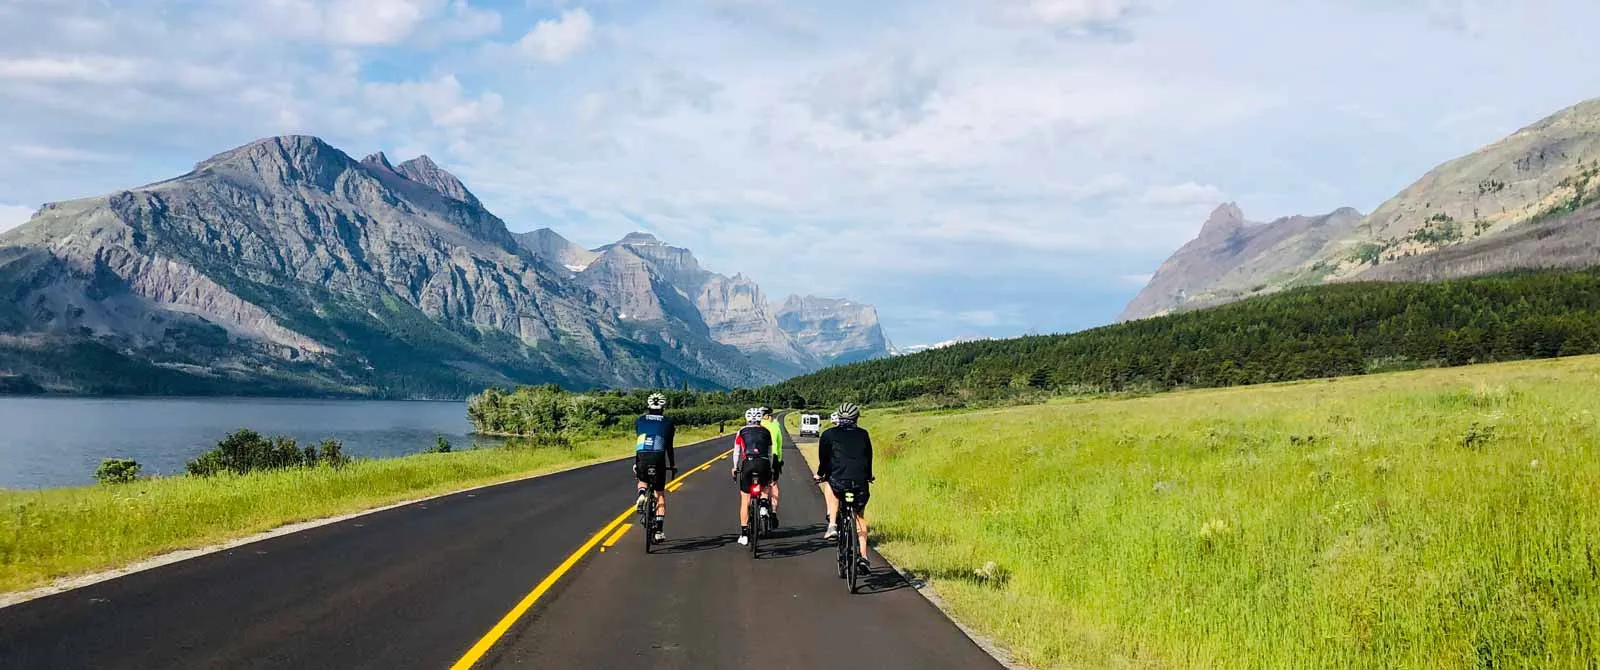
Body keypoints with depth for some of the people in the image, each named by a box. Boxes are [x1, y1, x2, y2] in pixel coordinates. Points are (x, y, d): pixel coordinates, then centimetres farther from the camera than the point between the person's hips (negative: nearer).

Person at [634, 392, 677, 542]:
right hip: (658, 458, -1)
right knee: (660, 495, 13)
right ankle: (659, 531, 6)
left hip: (642, 457, 1)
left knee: (642, 481, 34)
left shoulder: (639, 420, 16)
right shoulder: (668, 422, 13)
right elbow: (669, 446, 14)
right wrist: (673, 465, 26)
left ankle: (641, 494, 0)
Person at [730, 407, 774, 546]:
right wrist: (770, 470, 30)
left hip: (748, 463, -1)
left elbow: (736, 453, 18)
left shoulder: (741, 432, 15)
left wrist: (735, 468, 33)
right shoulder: (766, 432, 18)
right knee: (765, 487, 36)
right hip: (764, 464, 1)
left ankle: (744, 534, 5)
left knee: (745, 501, 6)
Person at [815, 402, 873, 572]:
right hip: (860, 483, 2)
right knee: (860, 516, 22)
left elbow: (824, 457, 9)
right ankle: (864, 556, 12)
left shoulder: (829, 434, 6)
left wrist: (820, 474, 26)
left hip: (839, 481, -2)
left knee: (832, 486, 35)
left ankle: (832, 524, 18)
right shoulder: (863, 434, 13)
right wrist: (868, 476, 37)